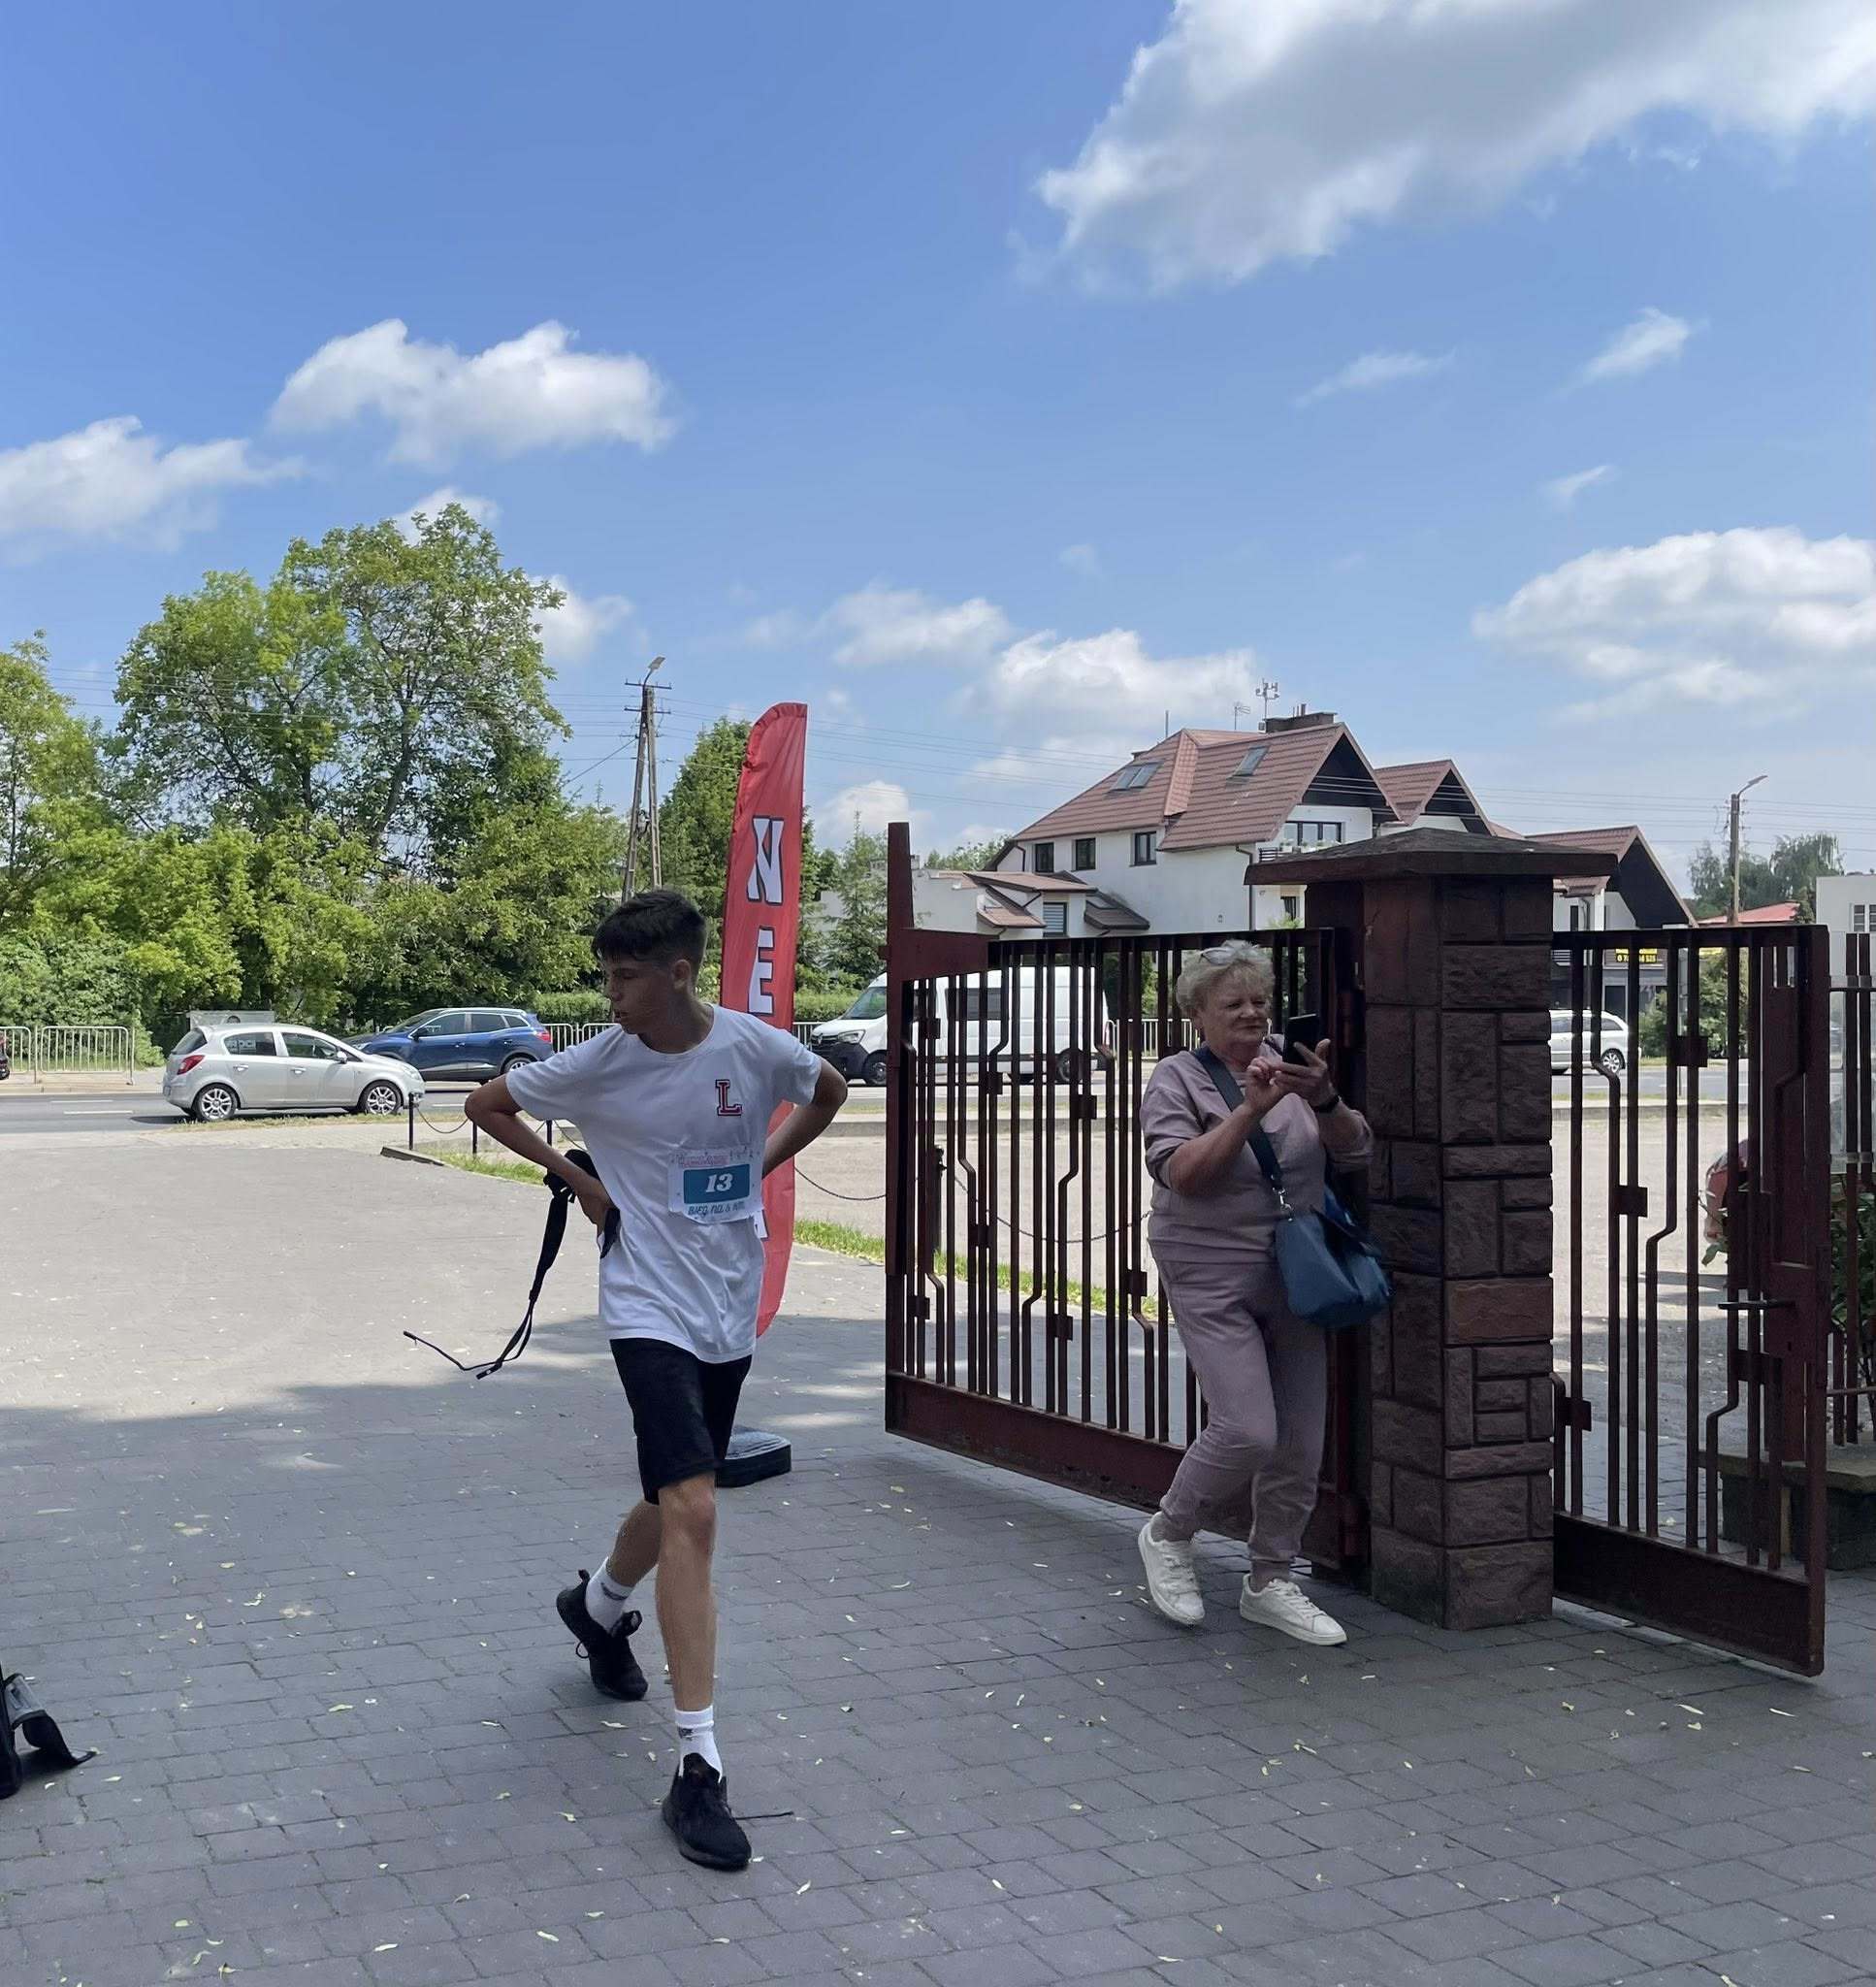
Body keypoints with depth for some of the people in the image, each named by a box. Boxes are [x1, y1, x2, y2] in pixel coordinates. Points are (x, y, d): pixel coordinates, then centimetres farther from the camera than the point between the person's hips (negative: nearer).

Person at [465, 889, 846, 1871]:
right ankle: (697, 1764, -14)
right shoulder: (596, 1064, -10)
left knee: (678, 1501, 17)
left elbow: (828, 1092, 16)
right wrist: (577, 1179, 2)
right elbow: (486, 1105, 7)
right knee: (692, 1511, -17)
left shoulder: (756, 1046, -6)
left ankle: (598, 1605, 51)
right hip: (651, 1311, -4)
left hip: (731, 1309, 4)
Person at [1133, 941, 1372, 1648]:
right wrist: (1250, 1109, -26)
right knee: (1247, 1432, -15)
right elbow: (1181, 1173, -18)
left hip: (1294, 1280, 5)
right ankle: (1167, 1534, 12)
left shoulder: (1288, 1065, 6)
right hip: (1215, 1283, -5)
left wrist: (1324, 1099, -18)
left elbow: (1355, 1150, 1)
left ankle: (1270, 1583, 24)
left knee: (1299, 1442, 7)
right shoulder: (1177, 1079, -5)